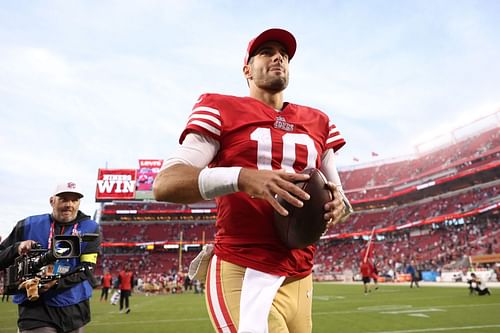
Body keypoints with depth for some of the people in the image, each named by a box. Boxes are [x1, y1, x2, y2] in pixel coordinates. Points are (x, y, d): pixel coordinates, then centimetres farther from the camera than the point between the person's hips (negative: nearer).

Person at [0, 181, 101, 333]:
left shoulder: (90, 229, -1)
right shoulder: (28, 225, 3)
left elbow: (87, 269, -7)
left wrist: (56, 283, -21)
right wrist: (17, 248, -13)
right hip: (35, 309, 0)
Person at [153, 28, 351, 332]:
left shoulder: (317, 122, 14)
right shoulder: (221, 110, 0)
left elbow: (335, 190, 20)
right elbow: (164, 184, -10)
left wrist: (338, 203, -4)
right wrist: (241, 178, -24)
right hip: (242, 273, -5)